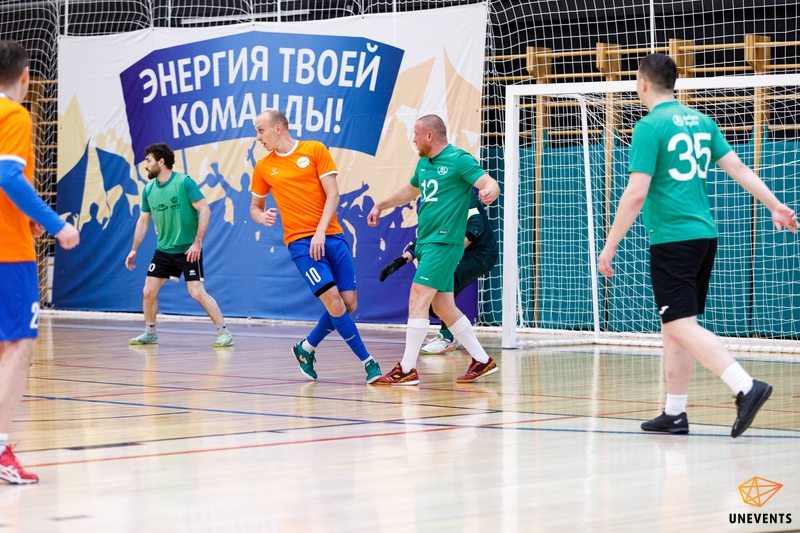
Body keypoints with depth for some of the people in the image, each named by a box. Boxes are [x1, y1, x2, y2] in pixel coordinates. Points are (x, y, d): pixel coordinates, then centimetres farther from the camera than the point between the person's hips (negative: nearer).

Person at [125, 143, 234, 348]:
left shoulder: (184, 182, -15)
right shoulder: (148, 190, 4)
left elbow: (205, 210, -17)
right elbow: (143, 221, 14)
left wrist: (197, 242, -23)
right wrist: (134, 250, 9)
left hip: (188, 250, -6)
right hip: (163, 250, 6)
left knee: (197, 292, -14)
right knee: (149, 291, 3)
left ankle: (224, 333, -5)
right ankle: (150, 333, 21)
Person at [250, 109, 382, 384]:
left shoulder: (315, 150, 3)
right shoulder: (263, 167, 9)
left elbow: (332, 194, -1)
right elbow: (255, 207, 20)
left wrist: (320, 231, -11)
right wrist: (263, 217, -4)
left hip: (331, 236, 1)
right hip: (301, 242, -1)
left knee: (349, 304, -1)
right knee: (334, 301, -16)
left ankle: (306, 348, 20)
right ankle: (368, 362, -8)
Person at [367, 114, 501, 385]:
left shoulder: (459, 159, -10)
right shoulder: (424, 163, 16)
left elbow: (491, 184, -19)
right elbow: (411, 190, 35)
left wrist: (489, 192, -41)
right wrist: (381, 205, 39)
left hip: (443, 242, -9)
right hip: (426, 241, 9)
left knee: (418, 300, -14)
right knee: (444, 307, 10)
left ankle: (407, 370, -12)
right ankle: (482, 360, 19)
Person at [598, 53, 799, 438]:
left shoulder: (649, 126, -11)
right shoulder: (701, 122, 11)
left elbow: (636, 193, -15)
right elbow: (737, 167, 9)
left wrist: (610, 245, -10)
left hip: (672, 239, -8)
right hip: (704, 234, 8)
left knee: (681, 326, -10)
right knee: (675, 326, 14)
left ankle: (746, 387, -24)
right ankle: (674, 414, 17)